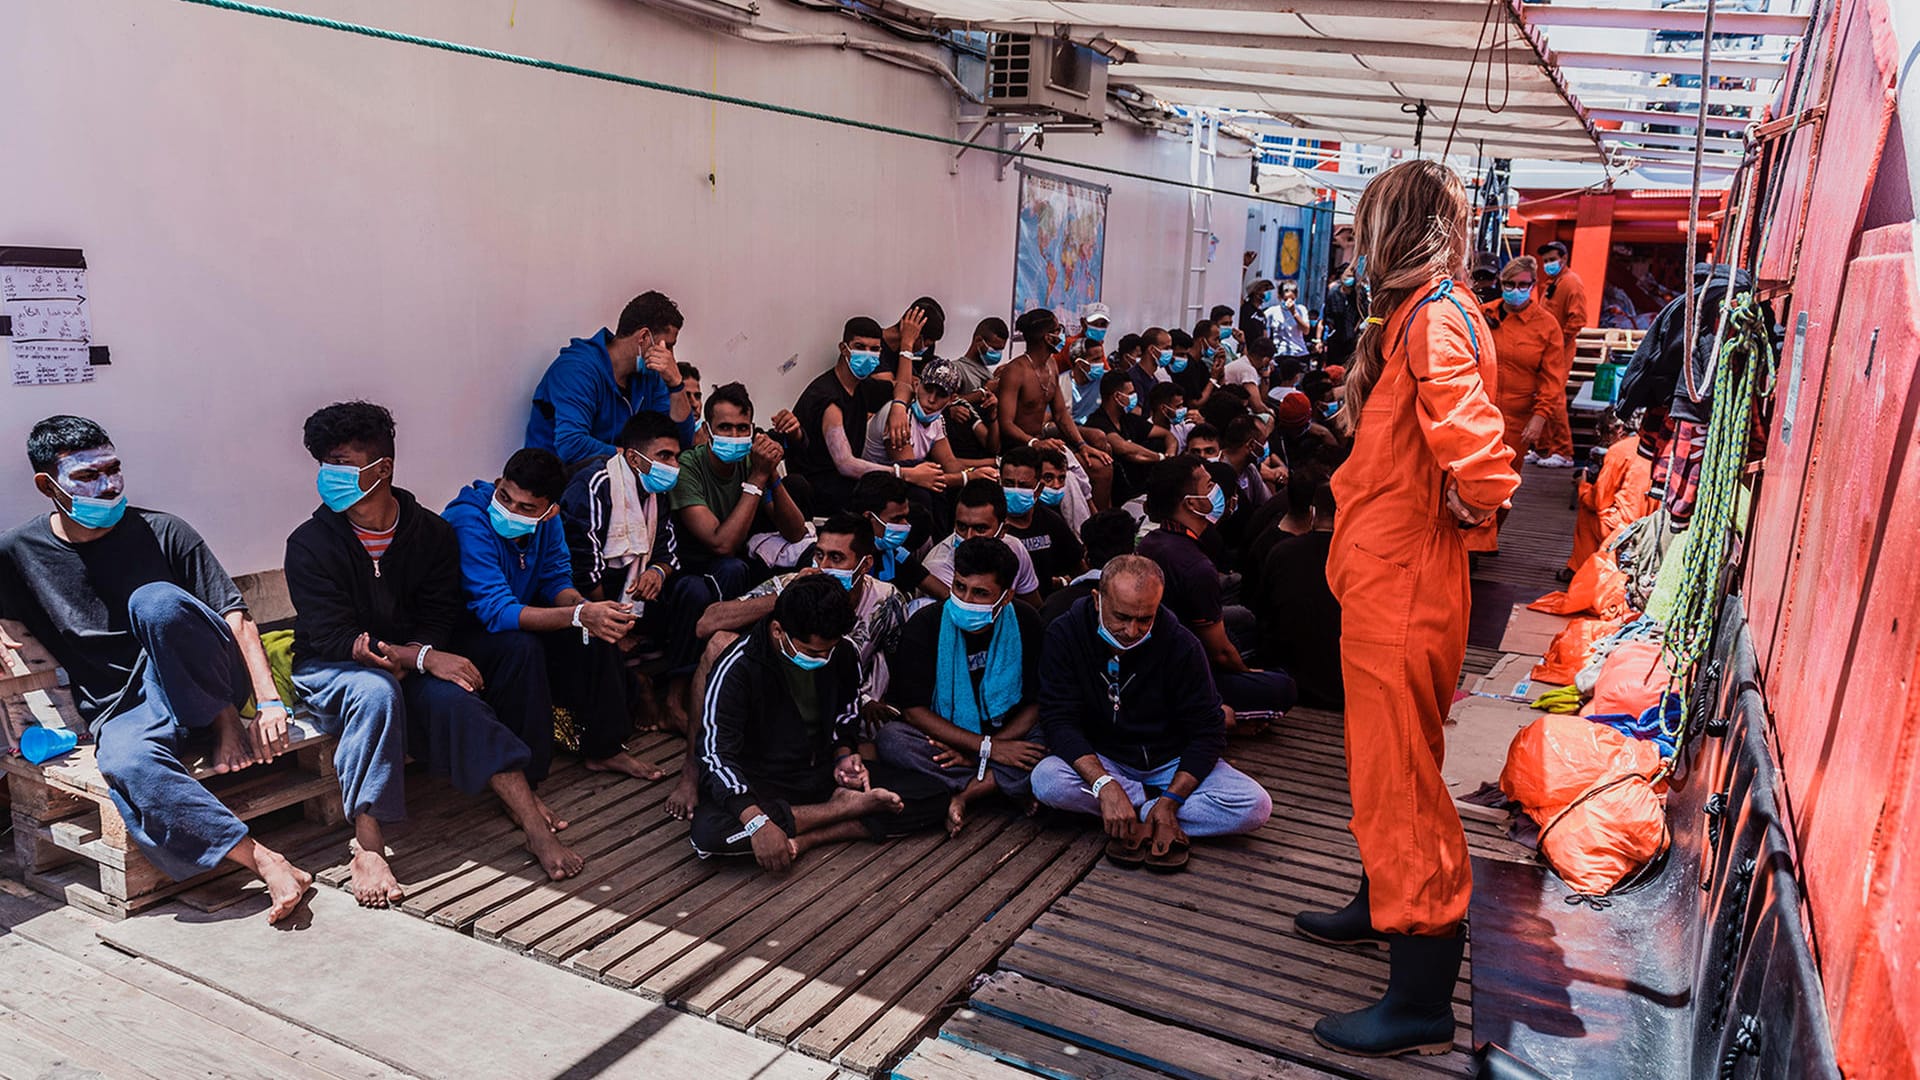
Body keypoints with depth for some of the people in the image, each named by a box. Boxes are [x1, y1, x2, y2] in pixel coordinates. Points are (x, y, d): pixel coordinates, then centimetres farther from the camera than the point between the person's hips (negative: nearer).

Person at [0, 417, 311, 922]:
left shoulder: (162, 533, 0)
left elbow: (235, 614, -6)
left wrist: (269, 701, -17)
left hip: (204, 686, -1)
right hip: (123, 710, 1)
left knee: (155, 601, -32)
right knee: (126, 765, -37)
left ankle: (228, 726, -14)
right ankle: (265, 862, -37)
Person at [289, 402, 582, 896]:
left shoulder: (431, 532, -2)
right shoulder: (309, 544, -11)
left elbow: (438, 620, -4)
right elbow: (332, 638, -19)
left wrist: (396, 659, -25)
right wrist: (423, 658, -30)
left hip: (409, 666, 2)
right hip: (328, 672, -2)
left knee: (450, 696, -29)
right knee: (376, 690, -36)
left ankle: (534, 824, -35)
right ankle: (368, 850, -38)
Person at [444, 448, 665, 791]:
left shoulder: (547, 519, -11)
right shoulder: (469, 521, -31)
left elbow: (557, 580, -3)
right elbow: (497, 611, -37)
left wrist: (583, 606, -28)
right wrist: (579, 615, -48)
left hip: (515, 618, 7)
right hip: (460, 630, -7)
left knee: (599, 629, -9)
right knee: (521, 647, -35)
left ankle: (603, 748, 4)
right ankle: (520, 776, -25)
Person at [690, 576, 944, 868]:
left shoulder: (842, 655, -3)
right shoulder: (738, 668, -18)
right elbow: (716, 753, -24)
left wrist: (843, 756, -8)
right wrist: (756, 821, -36)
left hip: (824, 772, 4)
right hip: (763, 783, -4)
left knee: (933, 799, -12)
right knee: (708, 833, -36)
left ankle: (807, 839, -23)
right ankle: (841, 807, -22)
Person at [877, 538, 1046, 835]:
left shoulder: (1025, 623, -8)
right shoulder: (925, 624, -13)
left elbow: (1036, 703, -5)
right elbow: (913, 708, -16)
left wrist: (983, 750, -19)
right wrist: (986, 747, -24)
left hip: (1007, 737, 1)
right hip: (941, 738, -1)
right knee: (890, 738, -32)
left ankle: (963, 794, -23)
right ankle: (998, 785, -23)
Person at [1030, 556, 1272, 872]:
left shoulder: (1179, 644, -15)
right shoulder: (1065, 635, -16)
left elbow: (1207, 731, -12)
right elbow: (1059, 720, -21)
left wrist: (1170, 800, -25)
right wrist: (1104, 784, -36)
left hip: (1173, 762, 0)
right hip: (1100, 760, 0)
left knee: (1256, 806, -23)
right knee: (1046, 780, -32)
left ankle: (1139, 815, -15)